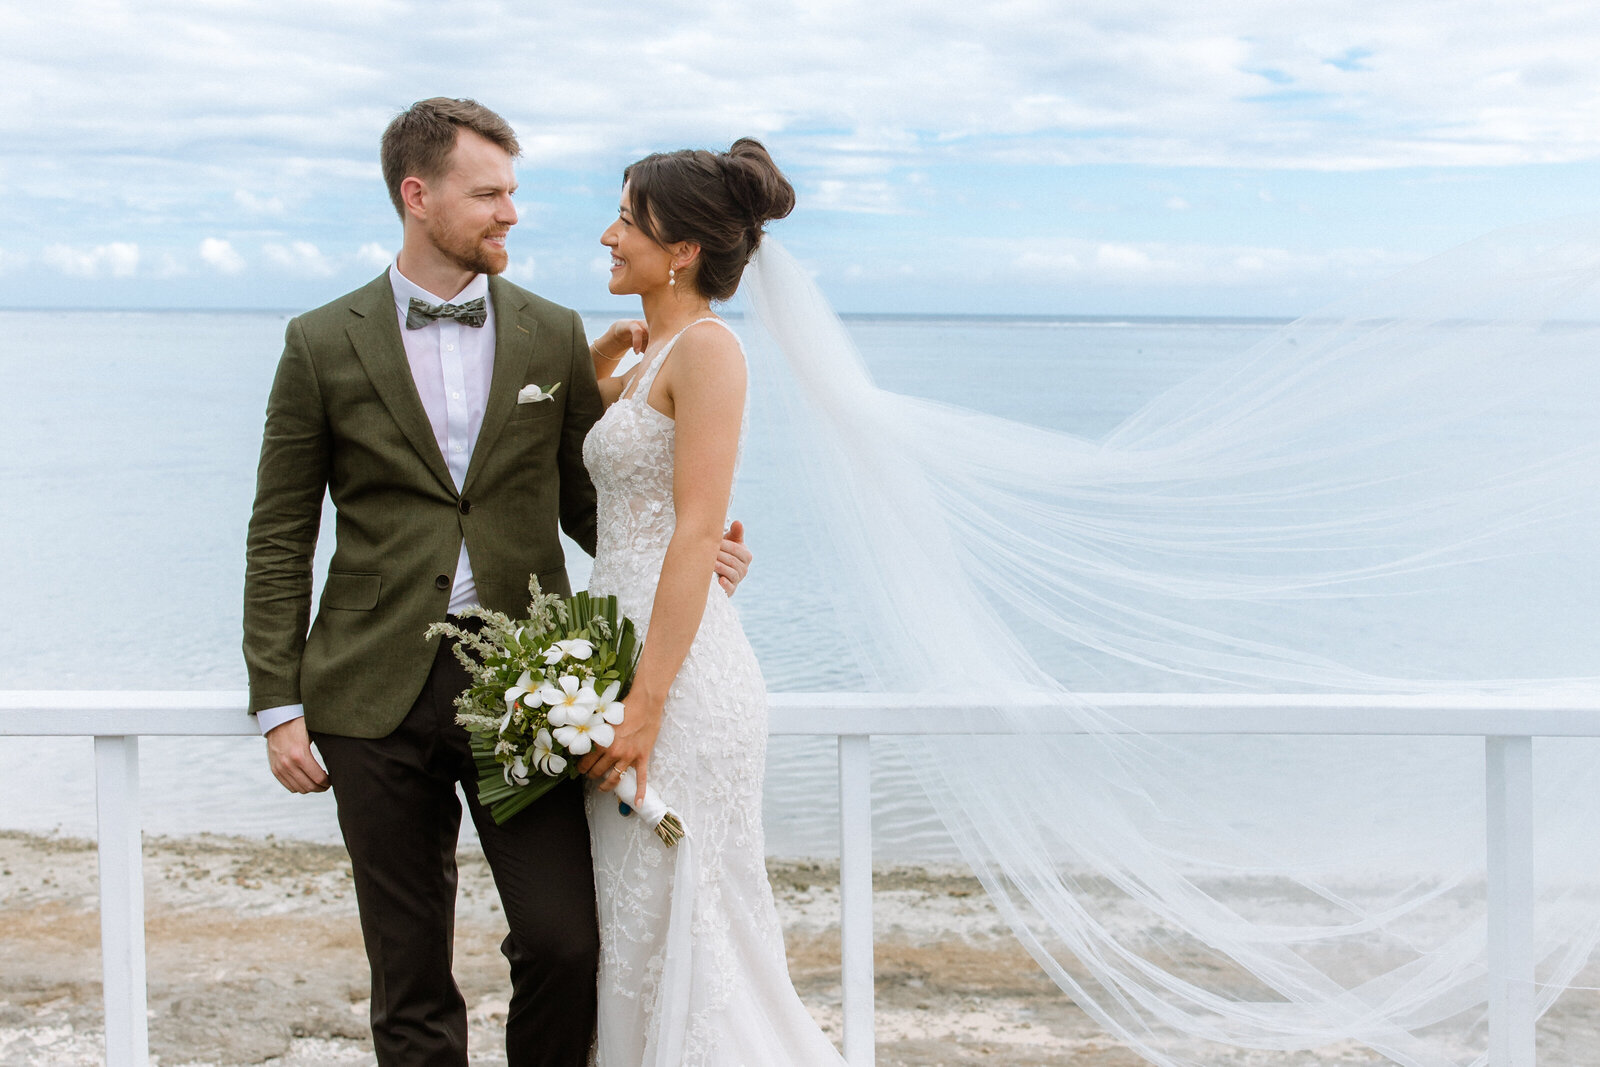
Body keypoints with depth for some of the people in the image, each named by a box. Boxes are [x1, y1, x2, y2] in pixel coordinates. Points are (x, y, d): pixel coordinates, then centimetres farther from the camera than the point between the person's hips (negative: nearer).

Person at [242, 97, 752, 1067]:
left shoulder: (555, 336, 7)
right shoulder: (323, 345, 3)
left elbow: (588, 502, 11)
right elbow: (280, 539, 4)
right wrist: (280, 705, -1)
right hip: (379, 696, -1)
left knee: (564, 943, -5)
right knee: (410, 976, 7)